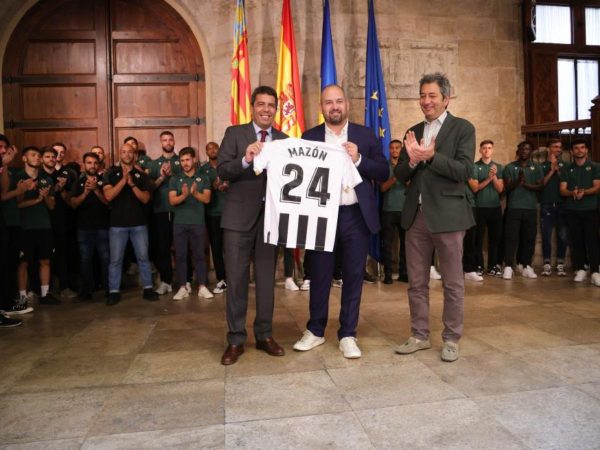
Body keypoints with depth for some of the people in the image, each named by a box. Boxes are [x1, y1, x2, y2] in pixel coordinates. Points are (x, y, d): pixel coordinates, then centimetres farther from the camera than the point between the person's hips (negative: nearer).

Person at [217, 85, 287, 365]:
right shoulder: (234, 133, 4)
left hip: (271, 215, 2)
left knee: (267, 278, 10)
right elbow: (221, 171, -8)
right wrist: (245, 159, -23)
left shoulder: (284, 140, 11)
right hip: (239, 215, -2)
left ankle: (264, 335, 22)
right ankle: (235, 339, 13)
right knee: (236, 278, 1)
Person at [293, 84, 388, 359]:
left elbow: (384, 172, 1)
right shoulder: (309, 137, 7)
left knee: (353, 277, 6)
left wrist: (359, 159, -13)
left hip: (356, 216, 0)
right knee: (319, 276, 8)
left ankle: (347, 335, 20)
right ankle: (315, 331, 26)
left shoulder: (365, 135, 6)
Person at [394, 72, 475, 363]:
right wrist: (412, 160, -13)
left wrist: (432, 156, -24)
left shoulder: (462, 128, -1)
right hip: (416, 215, 5)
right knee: (416, 282, 11)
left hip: (447, 215, -4)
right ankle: (419, 336, 24)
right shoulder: (413, 132, 13)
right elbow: (400, 176, 8)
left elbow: (465, 170, -12)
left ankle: (451, 339, 19)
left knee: (453, 283, 5)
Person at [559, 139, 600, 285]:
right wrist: (572, 193, -18)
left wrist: (584, 192, -22)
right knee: (576, 241, 3)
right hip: (572, 210, 2)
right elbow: (562, 190, 3)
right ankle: (580, 270, 9)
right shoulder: (566, 170, 11)